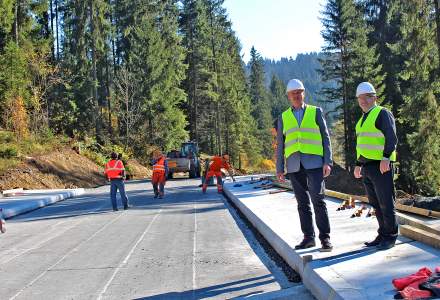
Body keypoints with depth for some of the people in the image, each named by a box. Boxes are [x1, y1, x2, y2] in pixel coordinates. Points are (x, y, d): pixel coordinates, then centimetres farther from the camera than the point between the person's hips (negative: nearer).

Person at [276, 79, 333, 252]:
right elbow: (280, 145, 14)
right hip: (294, 165, 3)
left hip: (314, 163, -2)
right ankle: (308, 237, 13)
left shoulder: (315, 112, 9)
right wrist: (279, 168, 8)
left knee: (318, 200, -9)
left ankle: (325, 238, -2)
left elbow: (325, 138, 5)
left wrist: (328, 162, -5)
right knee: (302, 203, 6)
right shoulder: (283, 117, 14)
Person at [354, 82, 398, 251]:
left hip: (381, 167, -8)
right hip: (367, 168, 8)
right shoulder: (362, 120, 21)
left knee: (386, 203, -3)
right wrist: (358, 164, 24)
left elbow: (391, 138, -15)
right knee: (375, 204, 12)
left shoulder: (382, 114, -5)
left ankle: (390, 238, 6)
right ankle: (382, 235, 20)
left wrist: (385, 158, -25)